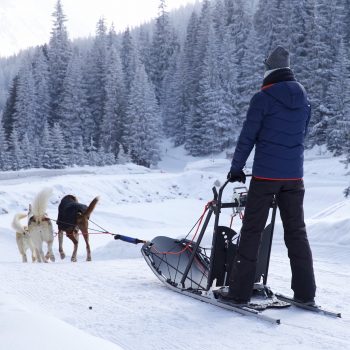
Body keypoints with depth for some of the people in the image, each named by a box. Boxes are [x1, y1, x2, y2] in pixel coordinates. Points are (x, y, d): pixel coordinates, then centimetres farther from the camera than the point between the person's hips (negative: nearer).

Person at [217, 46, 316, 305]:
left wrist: (236, 169, 4)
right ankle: (305, 292, 12)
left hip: (265, 176, -5)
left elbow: (247, 137, -7)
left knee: (252, 231, 1)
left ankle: (240, 290, 3)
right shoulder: (304, 99, 8)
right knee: (296, 231, 11)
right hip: (294, 177, 5)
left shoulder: (263, 98, -10)